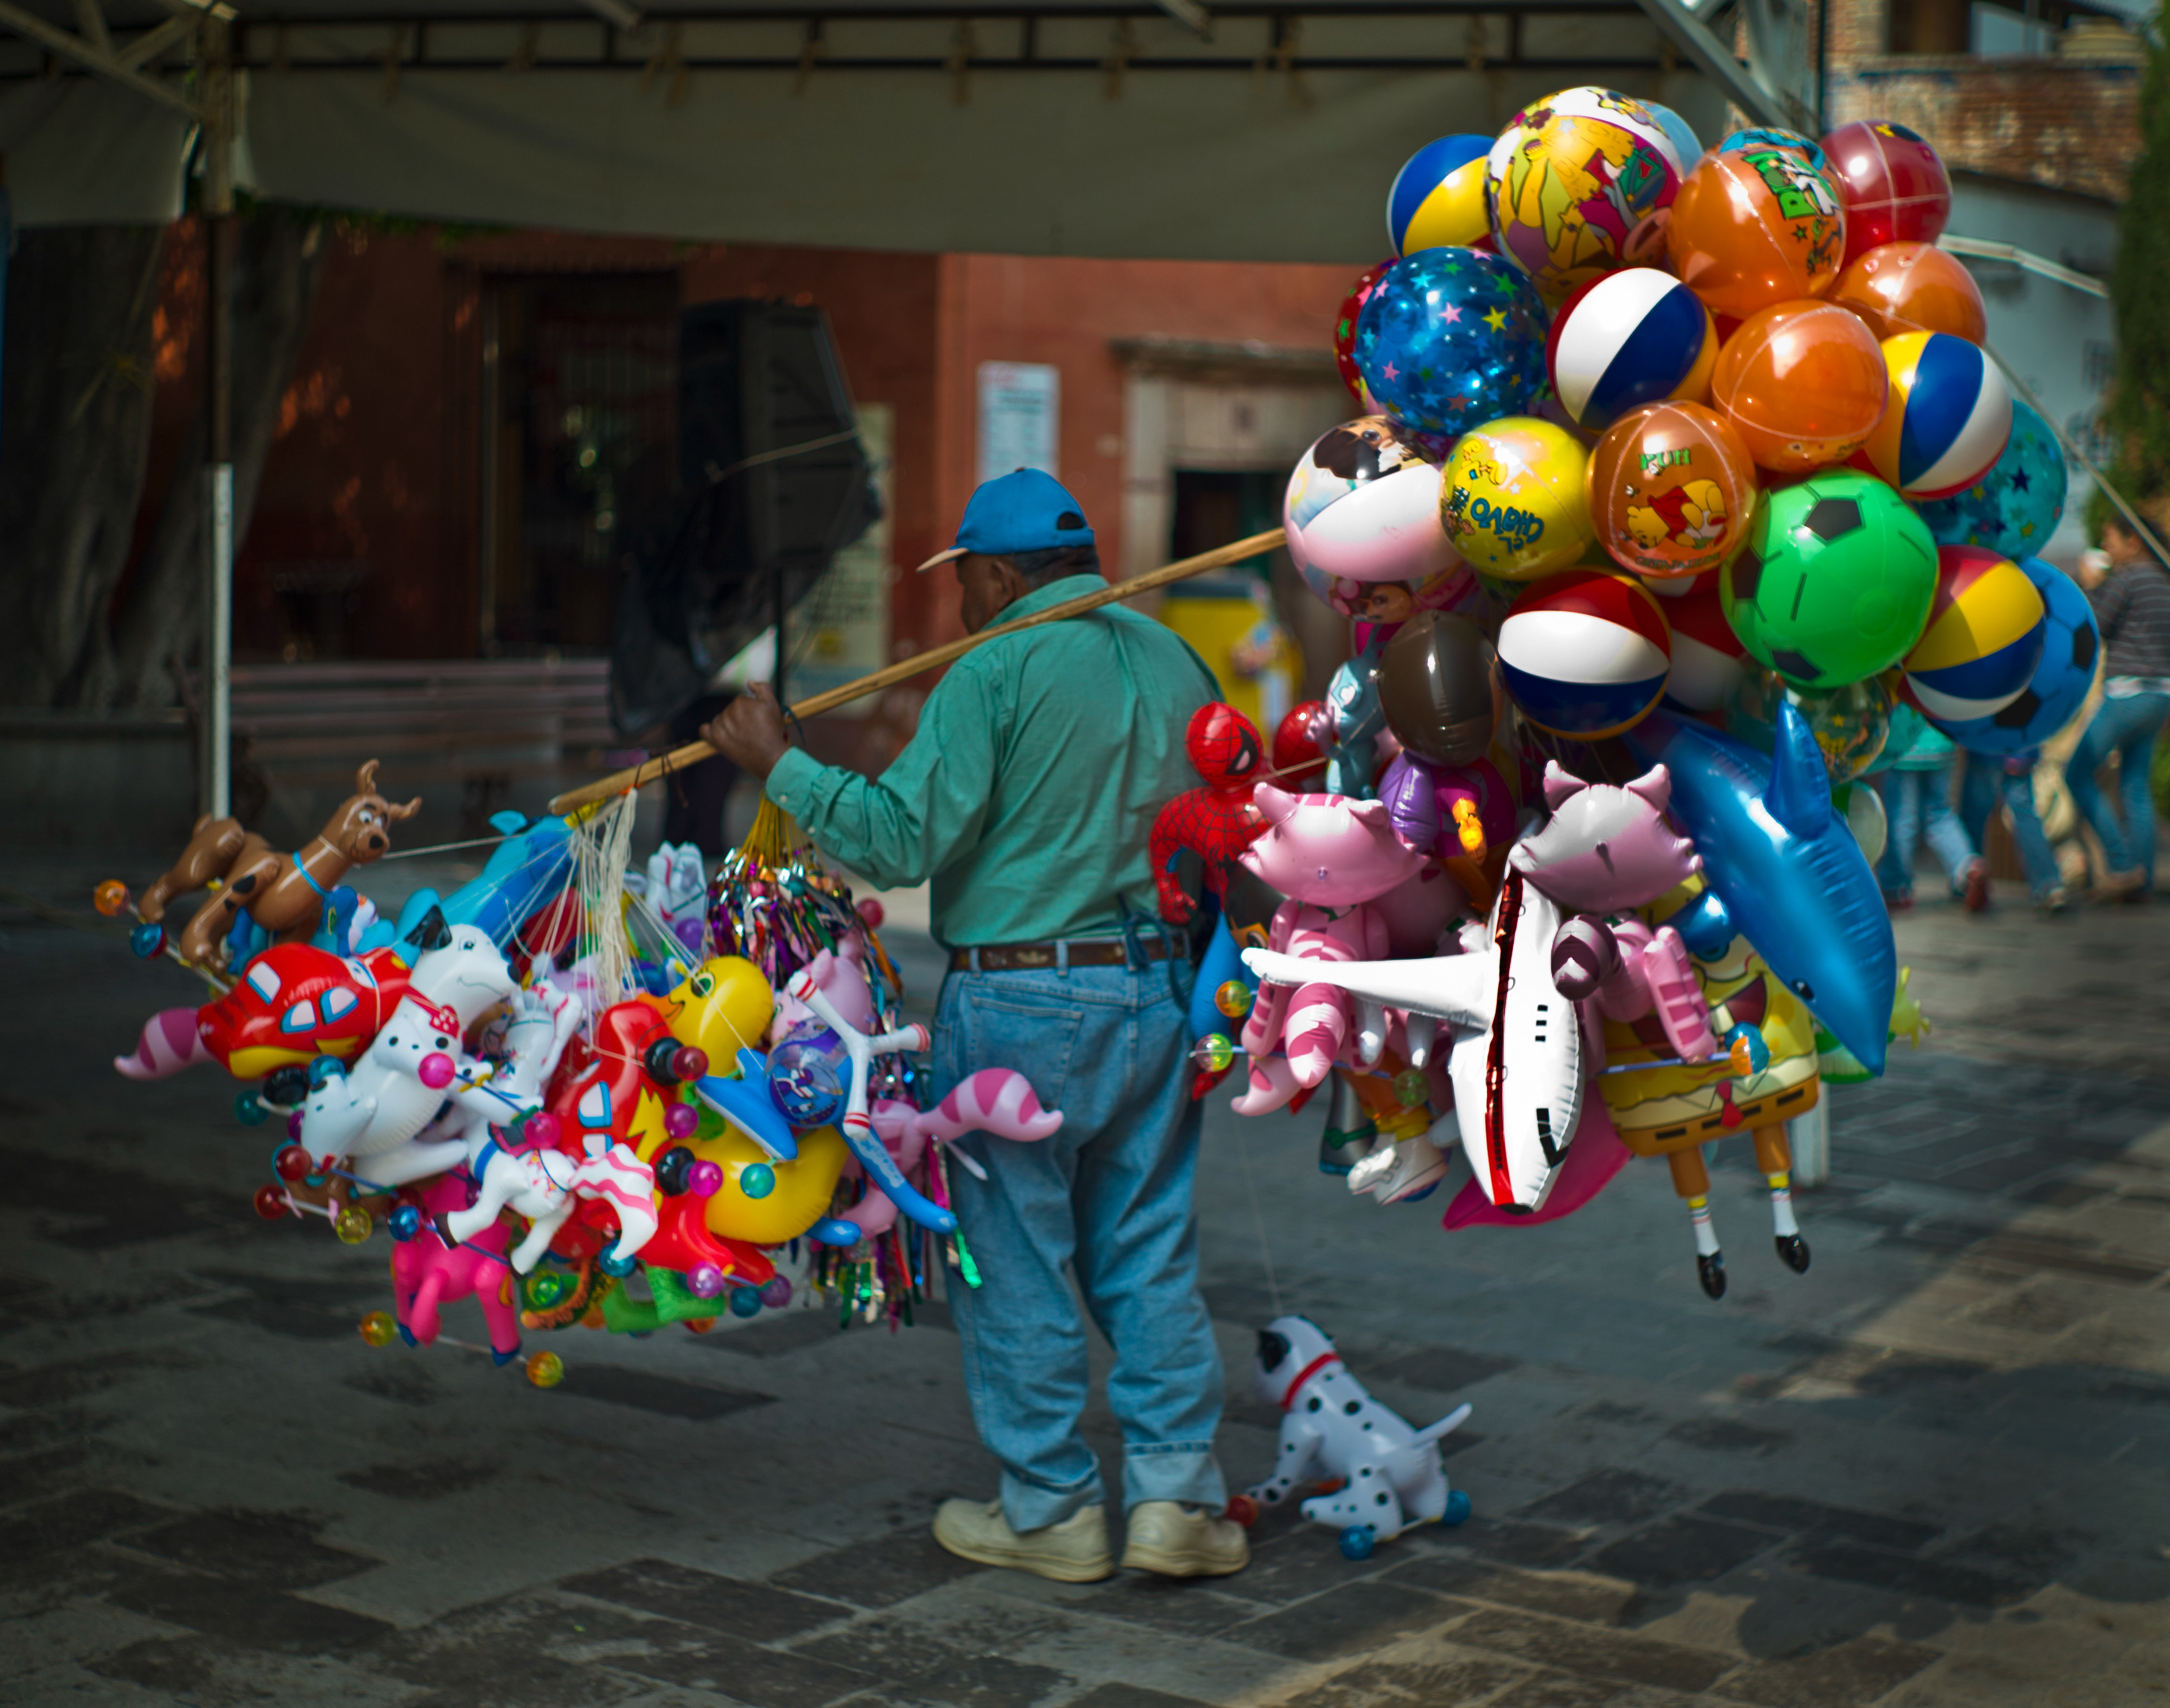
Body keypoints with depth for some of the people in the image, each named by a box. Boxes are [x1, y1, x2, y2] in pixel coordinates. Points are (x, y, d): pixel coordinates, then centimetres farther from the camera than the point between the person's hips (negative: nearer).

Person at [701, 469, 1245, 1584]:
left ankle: (1051, 1511, 14)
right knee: (1150, 1254, 13)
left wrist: (782, 765, -7)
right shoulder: (1175, 663, 9)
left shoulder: (995, 673, -12)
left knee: (1013, 1263, 6)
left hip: (1020, 1001, -6)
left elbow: (902, 840, -16)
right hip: (1157, 991, 6)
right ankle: (1176, 1496, 12)